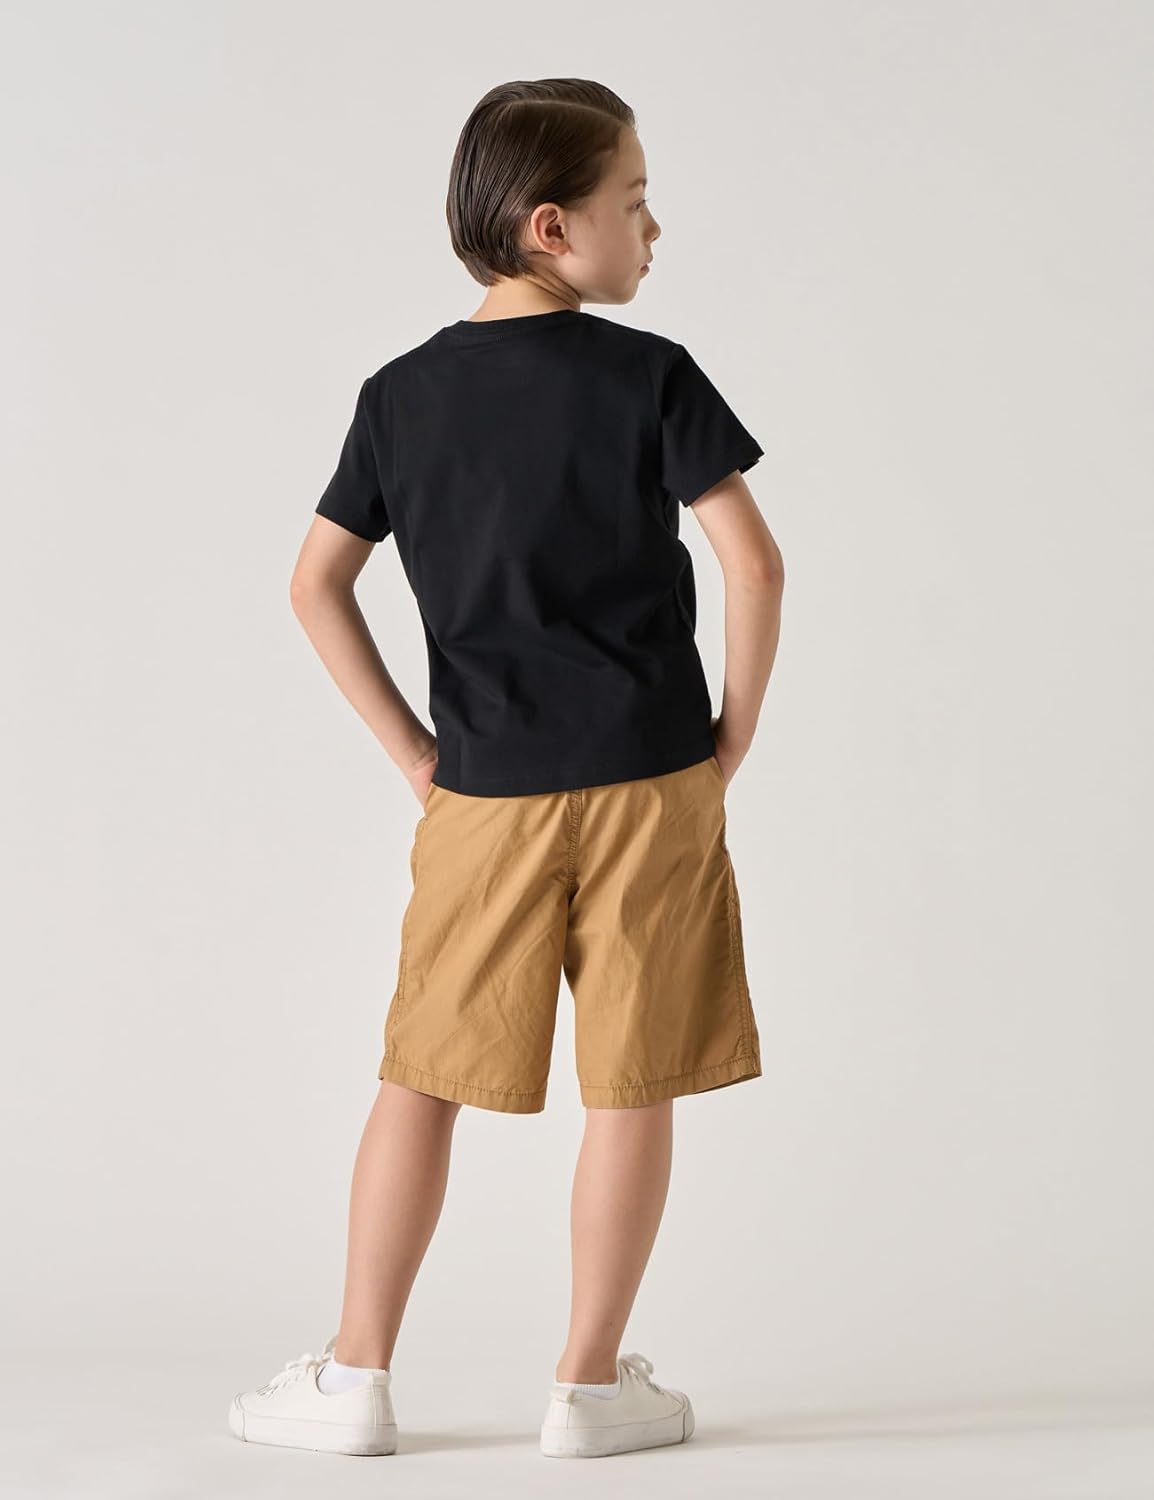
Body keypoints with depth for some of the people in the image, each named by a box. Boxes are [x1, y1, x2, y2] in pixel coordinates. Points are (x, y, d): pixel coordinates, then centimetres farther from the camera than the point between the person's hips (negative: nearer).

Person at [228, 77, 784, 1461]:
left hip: (484, 796, 3)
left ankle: (355, 1379, 15)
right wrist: (735, 730, -2)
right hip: (649, 781, -3)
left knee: (421, 1076, 12)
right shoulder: (649, 376, -6)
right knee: (631, 1086, 7)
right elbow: (751, 559, -13)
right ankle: (591, 1384, 13)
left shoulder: (403, 394, 4)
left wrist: (413, 753, 7)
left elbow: (315, 585, 3)